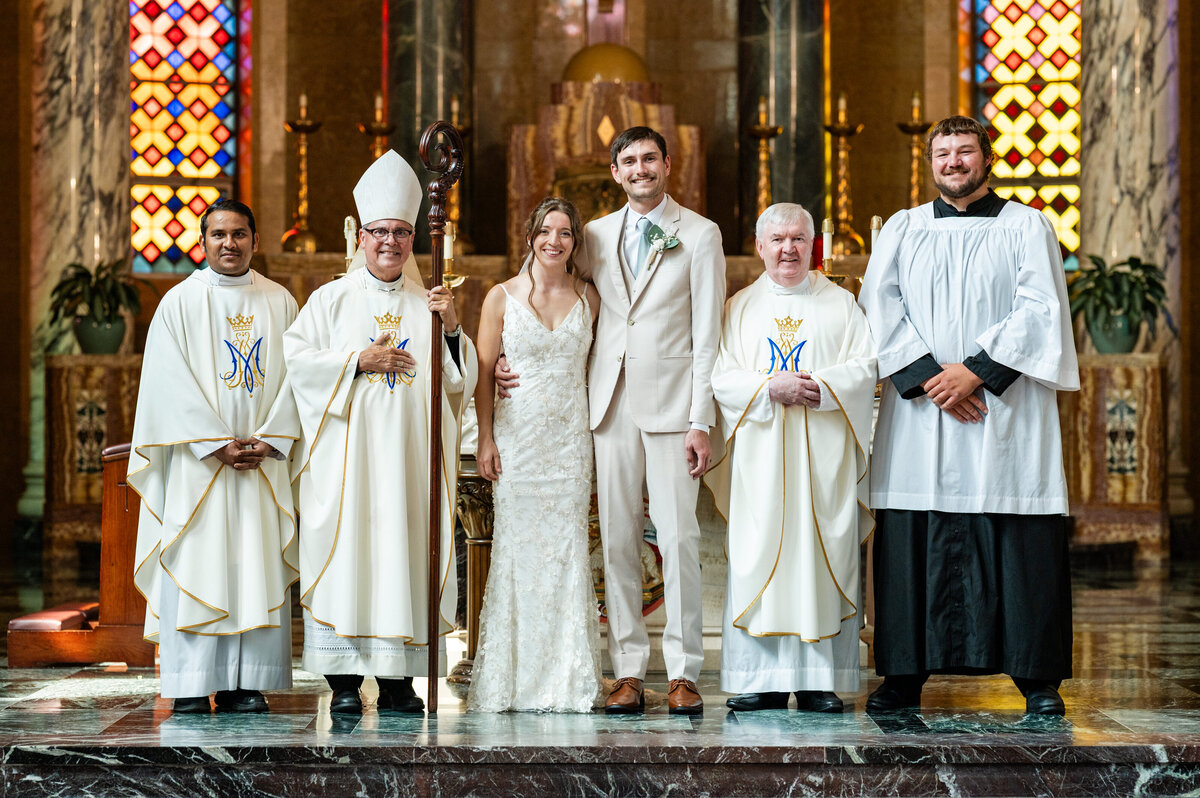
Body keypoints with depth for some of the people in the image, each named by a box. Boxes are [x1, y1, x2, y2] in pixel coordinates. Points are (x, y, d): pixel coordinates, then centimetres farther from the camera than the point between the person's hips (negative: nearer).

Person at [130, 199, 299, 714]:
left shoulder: (280, 303, 10)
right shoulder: (180, 303, 2)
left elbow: (294, 377, 5)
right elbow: (173, 385, -5)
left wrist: (268, 441, -8)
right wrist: (217, 444, -13)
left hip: (264, 458, 3)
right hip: (197, 459, -2)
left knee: (258, 567, 0)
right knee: (196, 566, -5)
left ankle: (244, 684, 4)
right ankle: (191, 686, -1)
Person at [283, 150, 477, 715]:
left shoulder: (427, 303, 14)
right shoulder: (333, 299, 7)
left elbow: (460, 379, 10)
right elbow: (297, 359, -1)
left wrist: (452, 328, -7)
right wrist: (359, 360, -9)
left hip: (409, 453, 2)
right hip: (346, 450, -2)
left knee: (404, 553, 0)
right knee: (344, 552, -6)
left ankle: (396, 679, 5)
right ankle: (344, 680, -2)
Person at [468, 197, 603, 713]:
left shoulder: (587, 297, 8)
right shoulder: (503, 297, 3)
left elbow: (595, 365, 12)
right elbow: (483, 372, 3)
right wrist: (485, 439, -3)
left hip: (571, 439, 2)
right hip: (518, 439, -1)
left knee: (567, 548, 0)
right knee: (517, 548, -2)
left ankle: (568, 679, 6)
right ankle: (513, 678, 6)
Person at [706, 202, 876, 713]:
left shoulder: (840, 304, 12)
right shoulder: (739, 308, 13)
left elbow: (865, 367, 2)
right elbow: (719, 376, 2)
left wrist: (820, 387, -15)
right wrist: (771, 388, -13)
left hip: (824, 455, 0)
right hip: (759, 456, 1)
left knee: (821, 556, -4)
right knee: (758, 559, -4)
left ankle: (818, 679, 0)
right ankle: (762, 678, -1)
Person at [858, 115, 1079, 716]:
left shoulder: (1026, 227, 8)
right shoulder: (902, 229, 13)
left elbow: (1040, 309, -4)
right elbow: (878, 306, 2)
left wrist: (977, 369, -14)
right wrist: (927, 375, -11)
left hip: (1005, 408, -2)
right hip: (918, 409, 2)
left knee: (1021, 547, -4)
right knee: (912, 544, -1)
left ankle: (1037, 677, 3)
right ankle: (904, 674, 6)